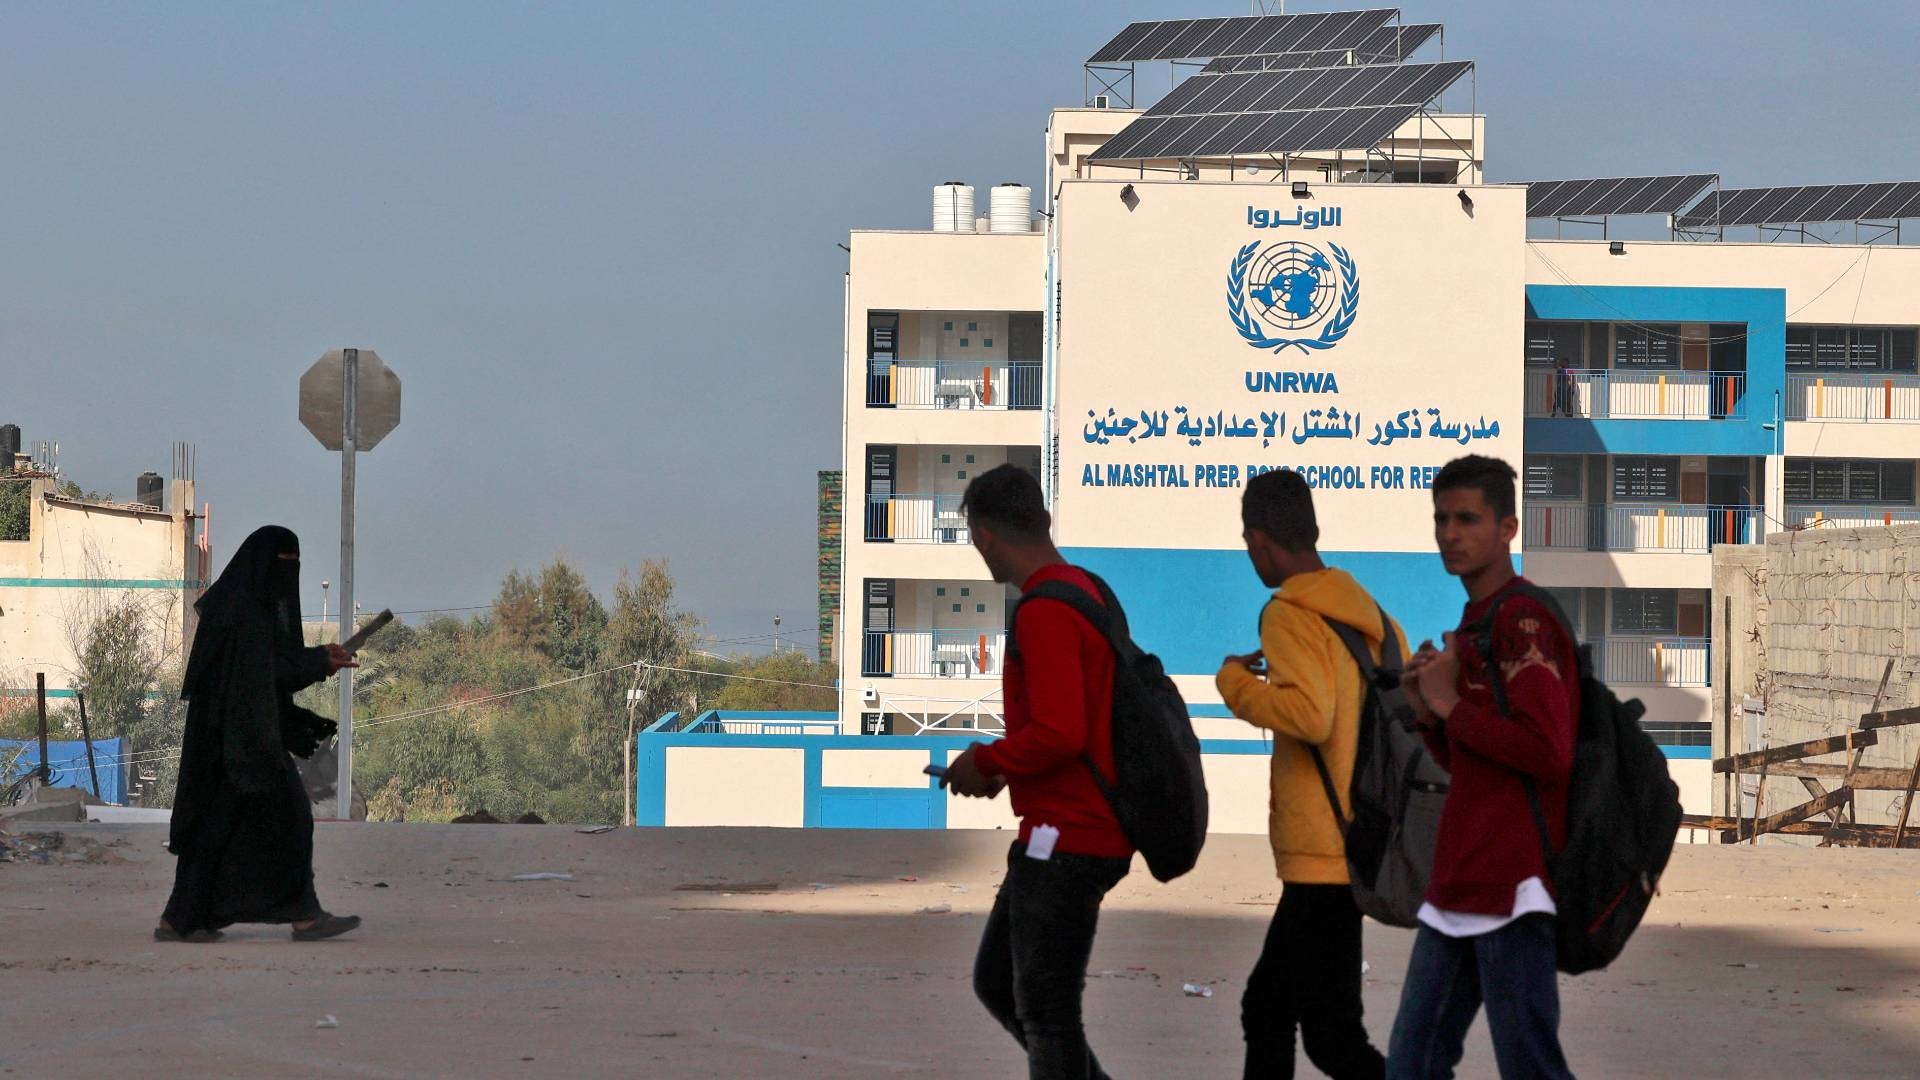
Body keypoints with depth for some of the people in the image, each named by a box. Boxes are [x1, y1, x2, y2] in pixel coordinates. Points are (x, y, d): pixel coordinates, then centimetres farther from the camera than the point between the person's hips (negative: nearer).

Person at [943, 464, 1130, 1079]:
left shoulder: (1044, 613, -18)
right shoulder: (1087, 592, 13)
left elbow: (1061, 733, -26)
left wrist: (985, 762, -10)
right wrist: (1009, 766, 15)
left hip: (1063, 839, -10)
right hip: (1083, 835, 10)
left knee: (1044, 1012, -4)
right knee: (996, 983, 17)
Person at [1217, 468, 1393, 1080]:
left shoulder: (1291, 614, -14)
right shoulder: (1367, 613, 10)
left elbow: (1309, 714, -29)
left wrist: (1237, 683, -12)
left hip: (1324, 857, -9)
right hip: (1355, 845, 9)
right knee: (1265, 1013, 18)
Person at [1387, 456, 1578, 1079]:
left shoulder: (1524, 619, -11)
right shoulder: (1474, 622, 20)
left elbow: (1548, 751, -22)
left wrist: (1451, 703, -11)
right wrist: (1428, 710, 8)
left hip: (1510, 887, -10)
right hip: (1460, 887, 10)